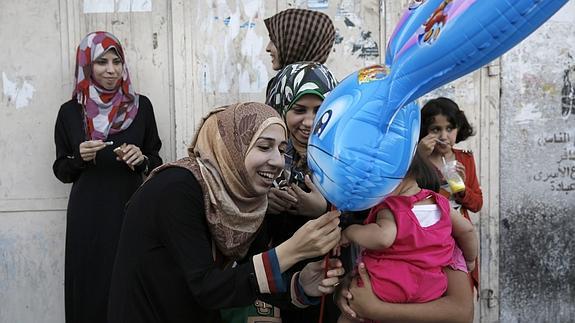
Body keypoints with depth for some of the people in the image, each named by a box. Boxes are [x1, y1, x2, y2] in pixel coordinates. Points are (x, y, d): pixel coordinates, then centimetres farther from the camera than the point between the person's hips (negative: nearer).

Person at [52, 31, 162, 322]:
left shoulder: (141, 106, 2)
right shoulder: (71, 111, 3)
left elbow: (157, 161, 9)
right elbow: (61, 170, 9)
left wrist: (141, 159, -12)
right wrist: (79, 158, -11)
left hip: (131, 210, 0)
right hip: (87, 215, 0)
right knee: (90, 286, 3)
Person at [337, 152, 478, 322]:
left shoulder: (390, 210, -15)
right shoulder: (440, 203, 5)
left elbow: (382, 238, -34)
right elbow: (467, 230, 15)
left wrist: (350, 231, -18)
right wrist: (470, 259, 31)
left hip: (388, 288, -5)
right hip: (429, 291, 5)